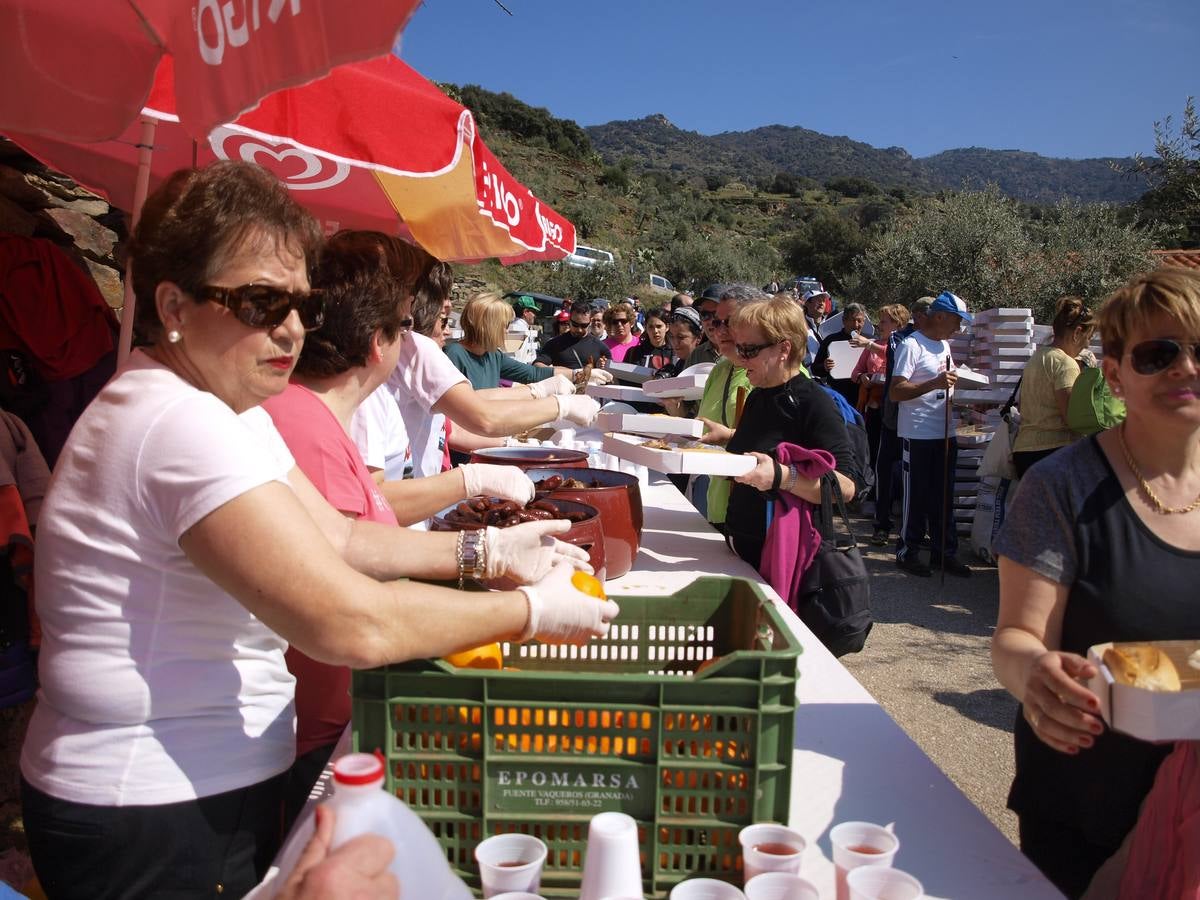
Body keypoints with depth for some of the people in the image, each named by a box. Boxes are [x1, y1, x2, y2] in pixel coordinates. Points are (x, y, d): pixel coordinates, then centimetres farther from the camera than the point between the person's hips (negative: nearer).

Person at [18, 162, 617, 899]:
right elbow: (353, 625, -31)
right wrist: (533, 610, -21)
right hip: (158, 821, -9)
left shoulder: (223, 404, 6)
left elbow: (339, 539, 7)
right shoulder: (182, 426, -27)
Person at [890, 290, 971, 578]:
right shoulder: (911, 345, -13)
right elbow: (896, 391, -20)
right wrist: (934, 384, -30)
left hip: (945, 433, 8)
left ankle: (944, 552, 22)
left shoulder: (944, 345, 14)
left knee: (943, 498, 13)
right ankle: (907, 552, 14)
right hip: (918, 435, -8)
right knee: (916, 498, 1)